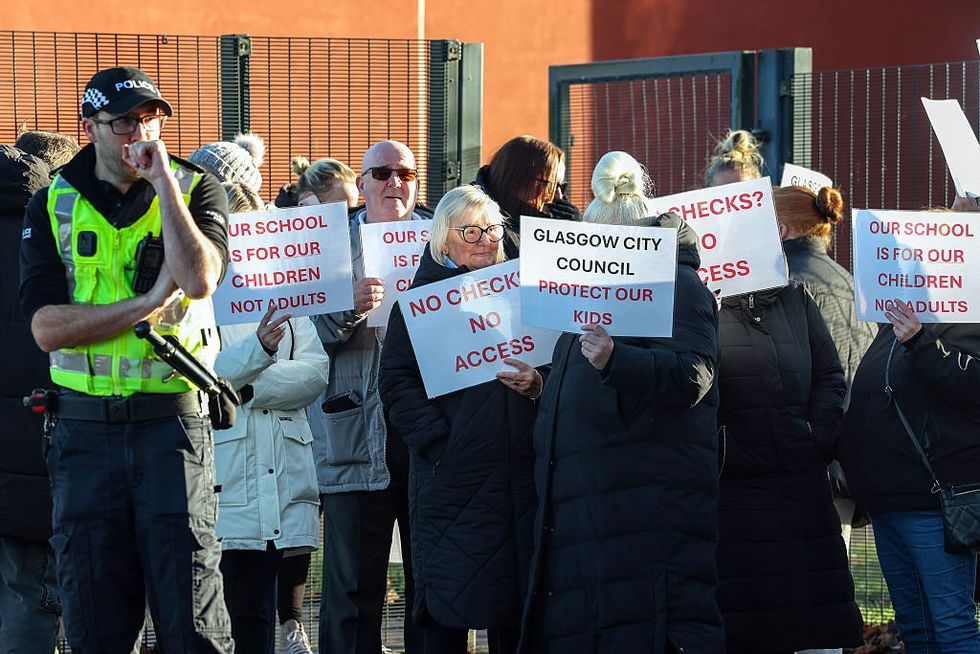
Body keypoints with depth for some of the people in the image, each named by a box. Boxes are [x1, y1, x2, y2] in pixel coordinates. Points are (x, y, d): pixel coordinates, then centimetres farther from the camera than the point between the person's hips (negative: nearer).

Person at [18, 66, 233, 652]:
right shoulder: (55, 205, 6)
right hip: (85, 426, 2)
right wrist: (149, 302, -14)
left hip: (173, 422, -2)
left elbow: (200, 279, -18)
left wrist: (161, 179, -15)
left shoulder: (195, 190, 3)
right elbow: (47, 327, -6)